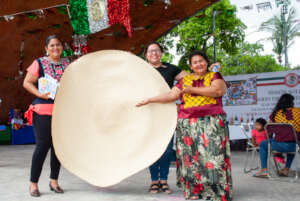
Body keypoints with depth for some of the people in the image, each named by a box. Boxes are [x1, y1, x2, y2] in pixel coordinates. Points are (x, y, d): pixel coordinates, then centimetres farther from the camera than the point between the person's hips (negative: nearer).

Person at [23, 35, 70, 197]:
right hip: (43, 110, -4)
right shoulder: (39, 63, 2)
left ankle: (54, 181, 20)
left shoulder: (67, 64, 14)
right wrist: (40, 94, -16)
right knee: (43, 145, -8)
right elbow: (27, 83, 0)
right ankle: (33, 183, 4)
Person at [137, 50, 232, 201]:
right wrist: (149, 100, 15)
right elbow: (170, 95, 17)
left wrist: (192, 89, -9)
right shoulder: (184, 80, 18)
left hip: (211, 122, -3)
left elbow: (218, 90, -9)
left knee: (213, 156, -10)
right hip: (187, 125, 3)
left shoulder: (214, 76, 10)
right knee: (190, 158, -2)